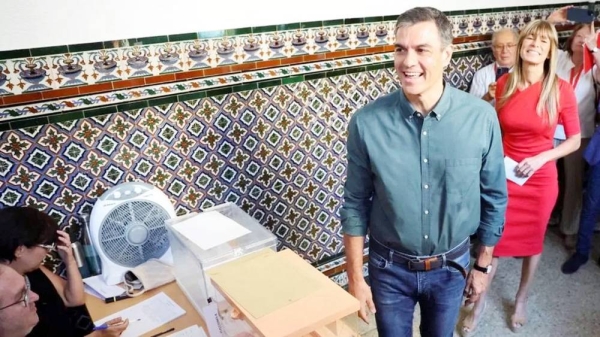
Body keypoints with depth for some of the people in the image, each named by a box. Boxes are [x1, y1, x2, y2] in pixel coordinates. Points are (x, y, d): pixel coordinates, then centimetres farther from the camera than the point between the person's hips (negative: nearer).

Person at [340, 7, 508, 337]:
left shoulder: (481, 117, -16)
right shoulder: (366, 122, -18)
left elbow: (494, 197, -2)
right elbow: (355, 205, -9)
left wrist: (483, 265, 5)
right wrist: (355, 277, -5)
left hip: (451, 266, 1)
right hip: (389, 267, -1)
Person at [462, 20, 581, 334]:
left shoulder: (561, 89, -12)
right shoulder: (504, 84, -5)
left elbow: (575, 139, -5)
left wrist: (540, 158, -18)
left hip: (540, 179, -1)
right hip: (504, 174, 1)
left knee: (532, 240, 16)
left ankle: (521, 301, 40)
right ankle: (480, 302, 30)